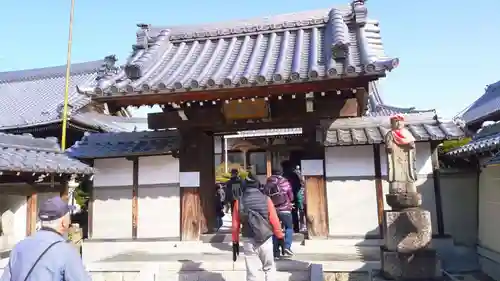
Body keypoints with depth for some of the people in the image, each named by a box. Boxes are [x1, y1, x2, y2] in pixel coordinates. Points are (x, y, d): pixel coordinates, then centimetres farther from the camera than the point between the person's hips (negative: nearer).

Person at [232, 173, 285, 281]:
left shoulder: (239, 202, -3)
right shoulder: (266, 199, -5)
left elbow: (235, 225, 0)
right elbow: (274, 220, -5)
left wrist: (235, 242, 10)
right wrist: (280, 237, 7)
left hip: (248, 240, 1)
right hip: (266, 239, 0)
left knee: (251, 272, 9)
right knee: (269, 268, 19)